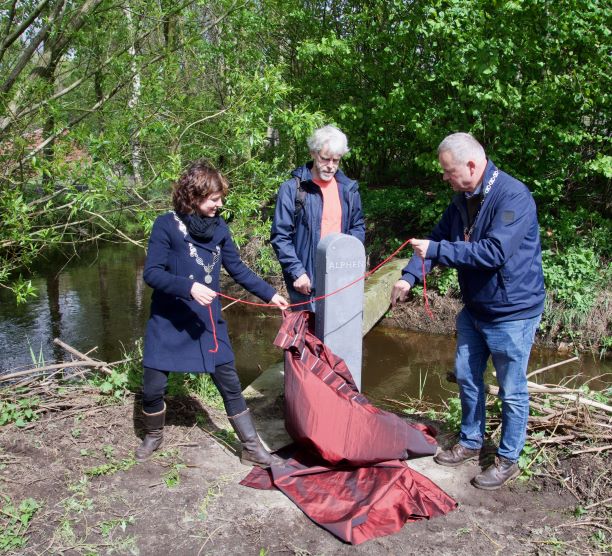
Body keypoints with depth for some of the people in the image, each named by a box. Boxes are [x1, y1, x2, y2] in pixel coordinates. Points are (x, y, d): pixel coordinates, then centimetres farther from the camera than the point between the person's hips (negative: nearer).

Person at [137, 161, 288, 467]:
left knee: (230, 384, 4)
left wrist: (270, 294, 8)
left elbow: (238, 269, 10)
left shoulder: (219, 228, 1)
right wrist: (189, 286, -30)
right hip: (168, 322, -3)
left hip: (209, 322, 3)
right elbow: (151, 272, -17)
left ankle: (252, 448, 15)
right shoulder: (167, 225, -12)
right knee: (152, 388, 4)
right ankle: (153, 436, 34)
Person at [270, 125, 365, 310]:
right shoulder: (292, 189, -6)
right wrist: (297, 272, -14)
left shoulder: (348, 188, 7)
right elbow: (280, 236, -7)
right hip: (307, 280, -4)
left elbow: (358, 226, 16)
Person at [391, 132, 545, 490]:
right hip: (474, 308, 8)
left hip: (512, 312, -8)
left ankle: (508, 460, 24)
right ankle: (471, 442, 37)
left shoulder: (514, 197, -23)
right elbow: (437, 239, 5)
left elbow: (493, 252, -32)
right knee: (467, 377, 18)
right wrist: (409, 276, -10)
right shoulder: (464, 199, 3)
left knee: (512, 390, 7)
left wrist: (435, 250, -29)